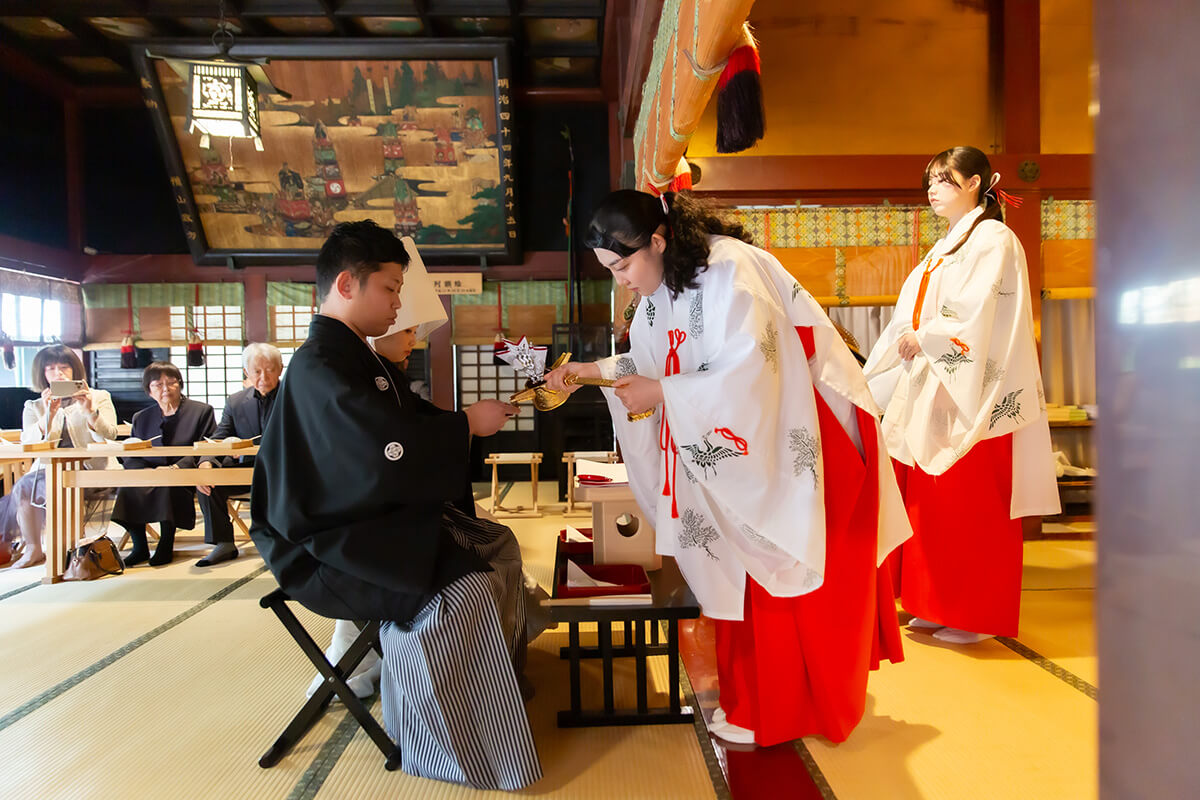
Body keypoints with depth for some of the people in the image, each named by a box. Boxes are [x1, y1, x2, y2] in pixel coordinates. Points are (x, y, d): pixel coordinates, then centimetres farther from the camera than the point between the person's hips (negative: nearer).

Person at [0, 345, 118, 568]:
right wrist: (48, 415, -16)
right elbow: (28, 445, -1)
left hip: (89, 469, -3)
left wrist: (90, 412, -23)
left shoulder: (98, 398, 10)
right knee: (23, 486, -26)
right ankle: (32, 549, -11)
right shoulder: (34, 407, 17)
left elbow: (109, 436, -6)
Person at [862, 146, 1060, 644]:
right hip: (932, 390, 8)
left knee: (971, 507, -2)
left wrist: (924, 339, -10)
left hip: (971, 393, -8)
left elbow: (977, 316, -17)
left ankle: (979, 615, 9)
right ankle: (940, 606, 19)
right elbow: (912, 318, 18)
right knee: (931, 501, 9)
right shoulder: (944, 248, 21)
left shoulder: (993, 239, -5)